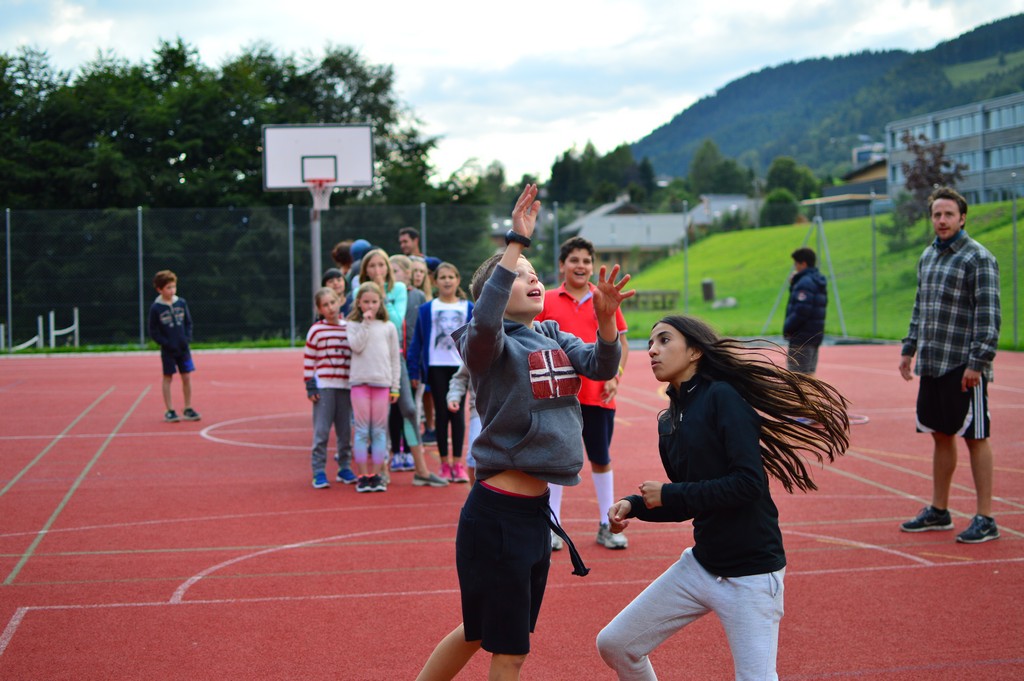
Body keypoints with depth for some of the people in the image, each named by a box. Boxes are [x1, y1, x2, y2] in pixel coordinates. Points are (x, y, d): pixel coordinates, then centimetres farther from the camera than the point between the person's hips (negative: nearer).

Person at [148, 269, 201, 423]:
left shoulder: (181, 303, 2)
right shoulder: (155, 308, -8)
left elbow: (188, 323, 10)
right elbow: (153, 332, -6)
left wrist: (187, 339, -5)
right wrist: (167, 344, -15)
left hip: (183, 348, 3)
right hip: (168, 351, -3)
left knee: (187, 377, 4)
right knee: (168, 378, 4)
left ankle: (188, 409, 14)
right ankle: (169, 411, 9)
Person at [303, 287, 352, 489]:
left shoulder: (349, 328, 8)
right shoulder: (316, 330, -3)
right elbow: (308, 359, -2)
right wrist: (310, 386, -7)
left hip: (346, 386, 4)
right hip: (323, 387, -4)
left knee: (345, 430, 9)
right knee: (321, 431, -5)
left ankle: (344, 468, 21)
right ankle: (319, 472, 0)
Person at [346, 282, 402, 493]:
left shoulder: (388, 327, 9)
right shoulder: (353, 325, 6)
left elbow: (395, 358, 10)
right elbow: (357, 346, -12)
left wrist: (395, 386, 6)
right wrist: (366, 323, -9)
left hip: (382, 382, 1)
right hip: (360, 382, -1)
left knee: (379, 430, 3)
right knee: (362, 430, 0)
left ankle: (377, 474, 8)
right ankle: (363, 476, 3)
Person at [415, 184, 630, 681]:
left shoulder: (555, 339, 11)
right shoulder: (491, 344, -10)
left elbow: (601, 366, -4)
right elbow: (484, 321, -33)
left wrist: (606, 318, -23)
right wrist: (517, 240, -32)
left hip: (535, 510, 7)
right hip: (497, 514, -7)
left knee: (480, 632, 21)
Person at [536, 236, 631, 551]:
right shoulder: (547, 301, 1)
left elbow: (621, 342, 9)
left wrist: (615, 377, -3)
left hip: (598, 394, 1)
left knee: (601, 459, 9)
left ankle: (606, 526, 19)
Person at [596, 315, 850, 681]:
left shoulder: (722, 397, -15)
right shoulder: (668, 422, 8)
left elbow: (749, 483, -23)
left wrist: (668, 494, -16)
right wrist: (634, 506, -1)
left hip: (751, 573, -8)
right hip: (700, 565, 8)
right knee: (613, 644, 9)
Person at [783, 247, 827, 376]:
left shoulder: (805, 283, -16)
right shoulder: (818, 281, 15)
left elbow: (801, 311, -24)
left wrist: (787, 328, -13)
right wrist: (794, 285, 9)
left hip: (802, 337, -10)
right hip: (815, 335, 10)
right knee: (808, 374, 16)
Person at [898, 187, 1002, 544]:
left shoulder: (978, 258, -9)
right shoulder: (928, 256, 14)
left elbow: (989, 314, -14)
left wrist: (978, 361, -19)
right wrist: (909, 349, 17)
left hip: (964, 367, -7)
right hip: (931, 366, 7)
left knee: (975, 439, -2)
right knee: (940, 436, 14)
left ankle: (985, 519, 5)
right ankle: (938, 511, 25)